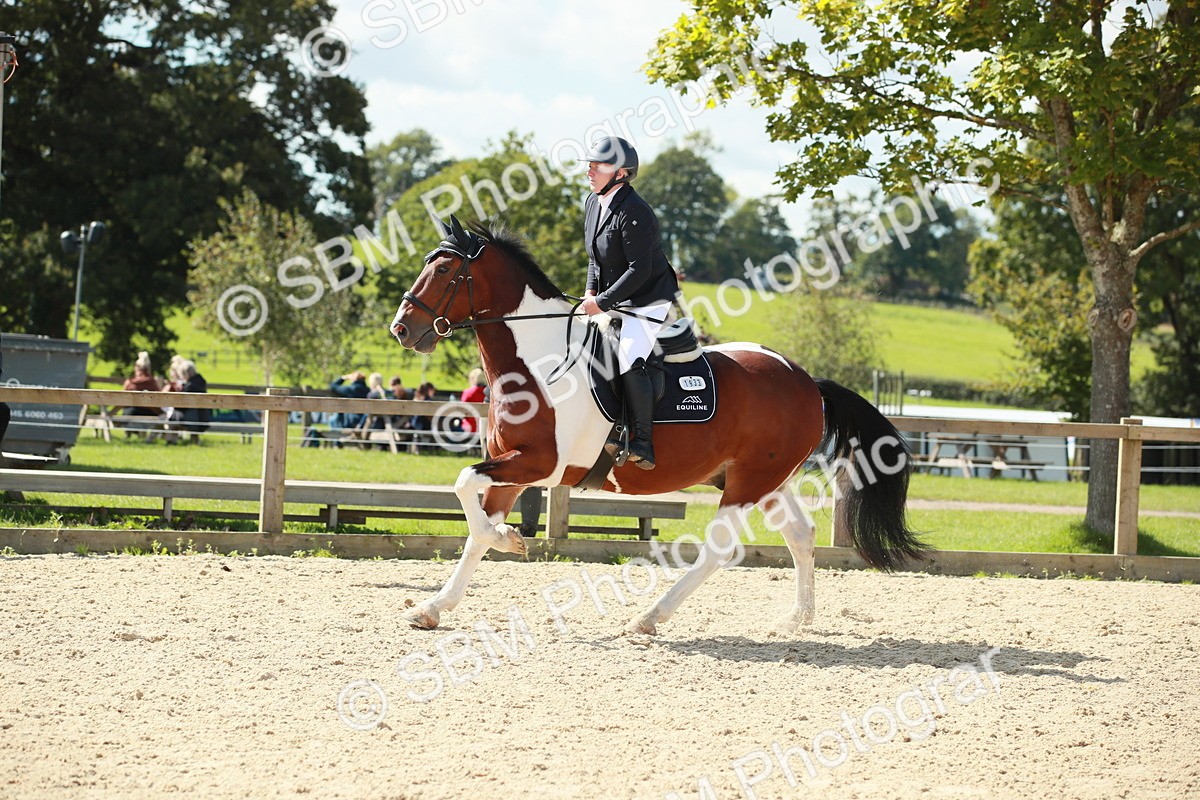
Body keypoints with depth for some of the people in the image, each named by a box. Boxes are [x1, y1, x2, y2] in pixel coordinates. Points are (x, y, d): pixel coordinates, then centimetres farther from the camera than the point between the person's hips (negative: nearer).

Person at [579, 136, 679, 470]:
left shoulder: (633, 212, -23)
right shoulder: (593, 203, 5)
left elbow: (639, 270, -26)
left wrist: (602, 302, -23)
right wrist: (591, 291, 4)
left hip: (649, 301, -10)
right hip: (614, 301, 10)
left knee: (629, 360, -24)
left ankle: (643, 445, -20)